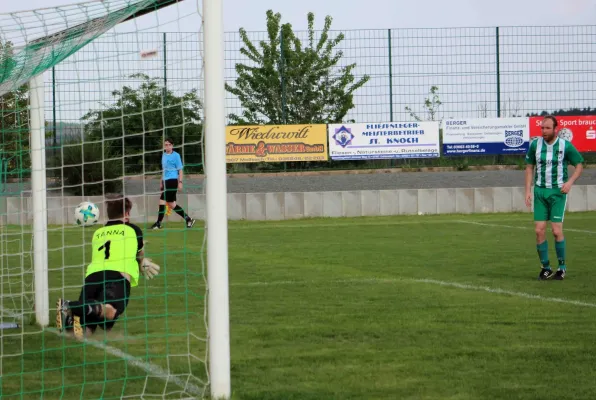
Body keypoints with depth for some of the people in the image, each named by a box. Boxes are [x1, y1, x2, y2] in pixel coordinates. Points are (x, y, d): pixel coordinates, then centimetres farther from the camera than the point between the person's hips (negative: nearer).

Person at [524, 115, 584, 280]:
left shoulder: (565, 146, -8)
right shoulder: (535, 145, -1)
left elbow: (579, 164, 3)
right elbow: (529, 167, 10)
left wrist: (570, 182, -13)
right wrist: (528, 190, 3)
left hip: (558, 192, -3)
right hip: (540, 191, 3)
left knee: (557, 231, -9)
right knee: (539, 230, -4)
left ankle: (562, 267, 8)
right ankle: (545, 267, 10)